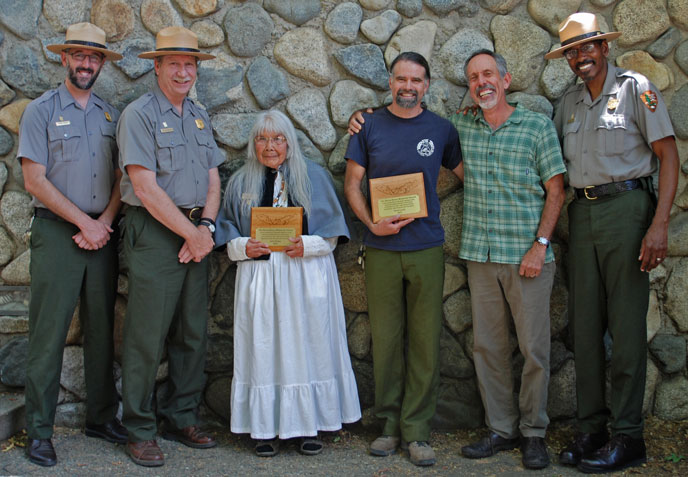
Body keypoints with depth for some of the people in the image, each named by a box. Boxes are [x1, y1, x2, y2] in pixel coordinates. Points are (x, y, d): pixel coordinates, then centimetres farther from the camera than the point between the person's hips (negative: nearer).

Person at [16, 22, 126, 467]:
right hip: (56, 232, -4)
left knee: (102, 328, 9)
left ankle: (102, 416, 19)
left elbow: (121, 178, 11)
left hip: (103, 233, 4)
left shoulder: (112, 115, 13)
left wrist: (104, 222, -5)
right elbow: (35, 180, -7)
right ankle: (39, 430, 4)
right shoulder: (41, 110, 0)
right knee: (49, 331, -4)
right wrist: (84, 223, -9)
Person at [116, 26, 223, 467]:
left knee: (193, 332, 10)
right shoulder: (139, 115, -5)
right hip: (155, 233, -6)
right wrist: (190, 233, -11)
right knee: (147, 334, -4)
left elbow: (213, 178, 13)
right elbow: (146, 188, -13)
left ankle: (182, 418, 22)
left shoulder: (200, 116, 16)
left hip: (197, 234, 7)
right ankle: (139, 430, 7)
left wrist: (206, 226, -4)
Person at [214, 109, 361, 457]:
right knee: (264, 348, -1)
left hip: (307, 276, -1)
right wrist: (243, 247, -9)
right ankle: (267, 429, 8)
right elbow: (227, 231, 11)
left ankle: (308, 427, 9)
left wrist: (307, 245, -13)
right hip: (259, 279, 1)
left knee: (306, 346, -1)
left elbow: (332, 230, 4)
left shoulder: (313, 176, 7)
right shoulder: (241, 183, 12)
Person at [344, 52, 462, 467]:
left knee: (426, 339, 1)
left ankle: (418, 430, 9)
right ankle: (390, 423, 17)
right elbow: (352, 183, 5)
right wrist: (372, 223, -9)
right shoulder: (370, 125, 6)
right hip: (381, 249, 0)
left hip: (427, 248, 0)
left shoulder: (441, 129, 7)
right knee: (386, 337, 5)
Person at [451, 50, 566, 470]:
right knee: (488, 347, 7)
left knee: (534, 349, 1)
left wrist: (540, 245, -10)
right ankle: (502, 429, 19)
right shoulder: (461, 127, 10)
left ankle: (534, 433, 14)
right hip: (481, 256, 3)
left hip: (528, 257, -3)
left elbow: (555, 190, 0)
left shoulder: (539, 125, 1)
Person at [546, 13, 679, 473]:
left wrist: (659, 224, -15)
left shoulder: (636, 88, -1)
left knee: (625, 323, -4)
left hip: (625, 206, -5)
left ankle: (628, 436, 4)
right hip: (583, 211, 6)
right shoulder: (568, 102, 16)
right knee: (585, 323, 6)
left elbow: (669, 156, -6)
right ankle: (592, 427, 15)